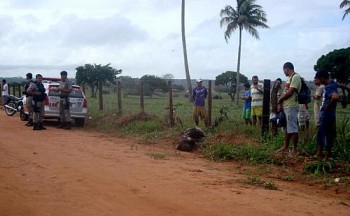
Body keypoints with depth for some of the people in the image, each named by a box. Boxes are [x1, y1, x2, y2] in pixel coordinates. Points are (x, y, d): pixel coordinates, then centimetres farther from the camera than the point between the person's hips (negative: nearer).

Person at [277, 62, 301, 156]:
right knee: (286, 128, 14)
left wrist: (280, 100, -6)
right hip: (285, 106, 10)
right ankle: (286, 147, 22)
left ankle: (294, 149, 0)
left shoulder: (296, 77, -12)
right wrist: (280, 104, 6)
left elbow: (290, 92, -18)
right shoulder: (290, 78, 18)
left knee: (293, 128, -6)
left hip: (291, 107, -10)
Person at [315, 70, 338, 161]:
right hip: (324, 115, 10)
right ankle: (319, 153, 27)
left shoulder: (329, 87, -22)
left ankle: (327, 157, 12)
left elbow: (335, 96, -40)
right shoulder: (331, 84, 7)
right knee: (321, 135, 17)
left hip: (327, 116, -10)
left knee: (328, 136, 2)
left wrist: (328, 105, -25)